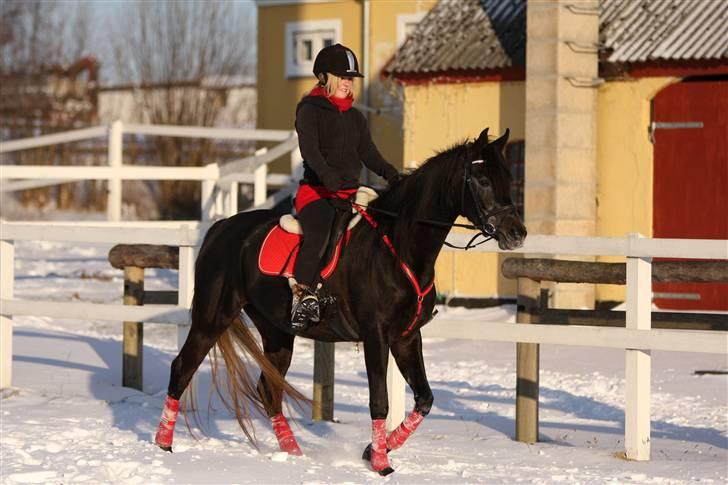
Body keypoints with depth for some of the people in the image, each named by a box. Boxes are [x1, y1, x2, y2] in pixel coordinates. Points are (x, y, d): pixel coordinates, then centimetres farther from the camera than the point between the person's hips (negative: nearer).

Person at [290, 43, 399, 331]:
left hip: (351, 192, 7)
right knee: (317, 236, -33)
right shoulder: (310, 110, 0)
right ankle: (302, 296, -34)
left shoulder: (355, 117, 21)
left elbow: (368, 153, 15)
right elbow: (309, 148, -15)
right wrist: (327, 174, -34)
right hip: (316, 191, -7)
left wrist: (388, 172, -7)